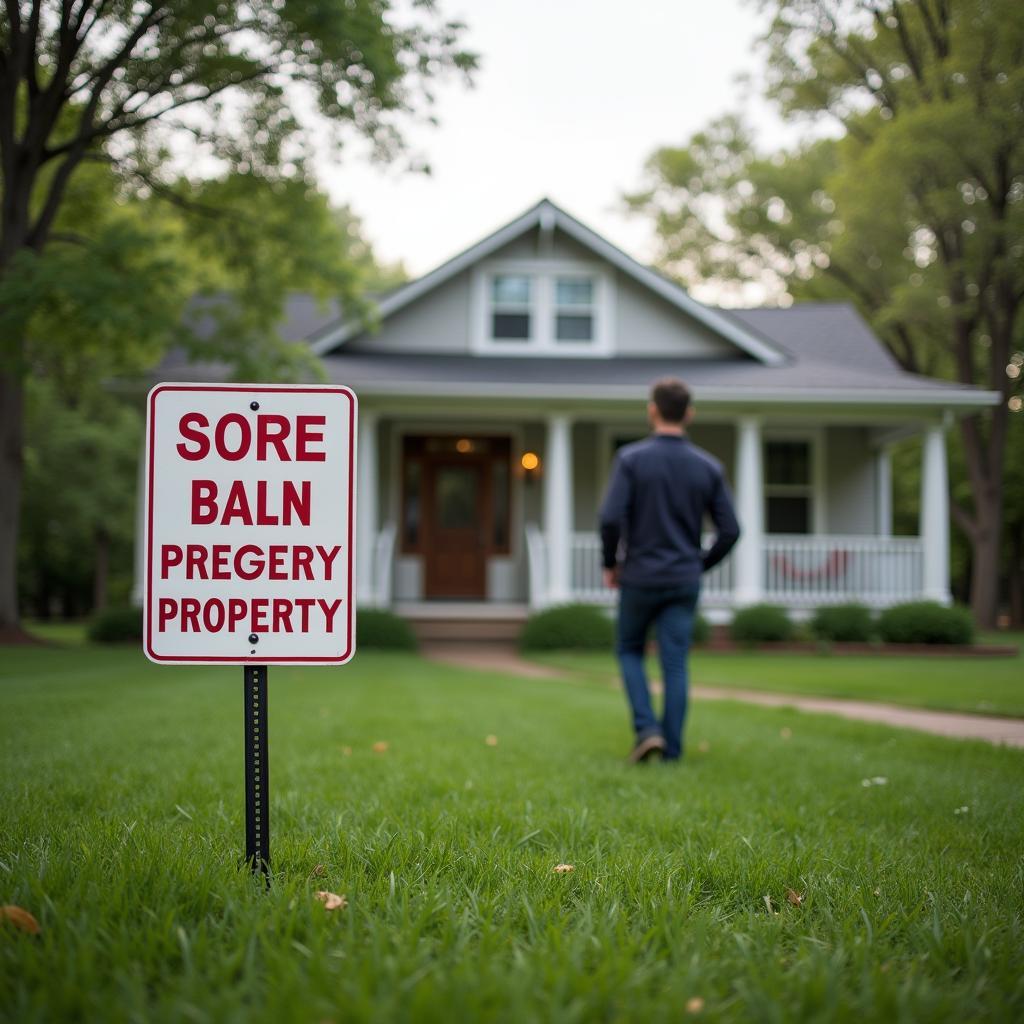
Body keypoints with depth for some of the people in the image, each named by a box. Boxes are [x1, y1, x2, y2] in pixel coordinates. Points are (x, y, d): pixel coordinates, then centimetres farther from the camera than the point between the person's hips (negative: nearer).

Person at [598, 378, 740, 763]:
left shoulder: (631, 459, -9)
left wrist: (610, 565, -1)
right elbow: (730, 531, 0)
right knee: (675, 665, 5)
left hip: (639, 577, -2)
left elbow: (611, 519, -17)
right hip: (684, 582, 2)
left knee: (629, 651, 16)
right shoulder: (708, 467, 2)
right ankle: (671, 749, 4)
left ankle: (647, 728, 0)